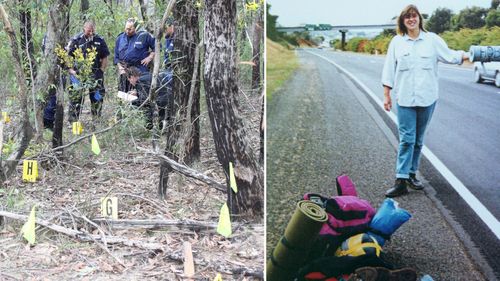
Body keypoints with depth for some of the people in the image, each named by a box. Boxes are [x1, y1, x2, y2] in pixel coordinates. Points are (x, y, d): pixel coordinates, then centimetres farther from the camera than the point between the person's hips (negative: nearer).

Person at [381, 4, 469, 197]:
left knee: (418, 139, 10)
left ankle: (411, 174, 22)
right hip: (404, 98, -1)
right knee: (407, 139, -7)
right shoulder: (397, 42, 4)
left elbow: (449, 56, 4)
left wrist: (468, 54, -11)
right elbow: (389, 71, 5)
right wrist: (386, 95, 2)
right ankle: (401, 181, -6)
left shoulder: (432, 40, 5)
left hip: (427, 98, 1)